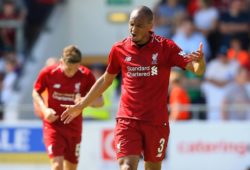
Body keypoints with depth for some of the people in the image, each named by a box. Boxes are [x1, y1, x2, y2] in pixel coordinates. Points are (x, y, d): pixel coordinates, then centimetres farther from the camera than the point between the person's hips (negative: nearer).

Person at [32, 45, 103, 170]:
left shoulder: (86, 75, -10)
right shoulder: (48, 73, -12)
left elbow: (100, 101, -8)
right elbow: (36, 93, 5)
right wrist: (45, 109, -13)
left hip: (74, 127, 3)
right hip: (53, 124, -2)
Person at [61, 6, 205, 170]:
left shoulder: (165, 47, -4)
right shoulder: (119, 49, 3)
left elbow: (198, 70, -8)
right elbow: (106, 80, 19)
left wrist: (200, 61, -33)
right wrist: (80, 106, 23)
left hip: (157, 121, 0)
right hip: (127, 121, 0)